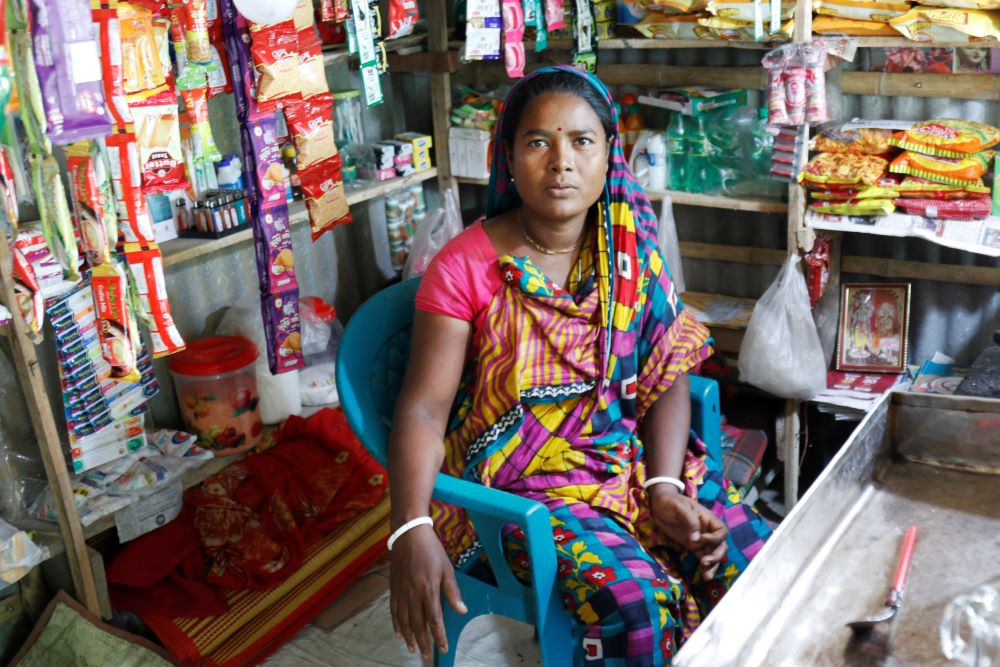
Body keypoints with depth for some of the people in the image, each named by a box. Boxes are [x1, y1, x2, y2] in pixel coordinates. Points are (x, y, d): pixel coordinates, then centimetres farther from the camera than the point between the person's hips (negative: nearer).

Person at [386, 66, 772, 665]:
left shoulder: (631, 252, 2)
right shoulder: (466, 267, -11)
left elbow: (667, 380, 1)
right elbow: (423, 410, -15)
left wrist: (665, 487, -14)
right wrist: (411, 531, -29)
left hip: (633, 455, 5)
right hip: (521, 479, -4)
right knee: (636, 602, -26)